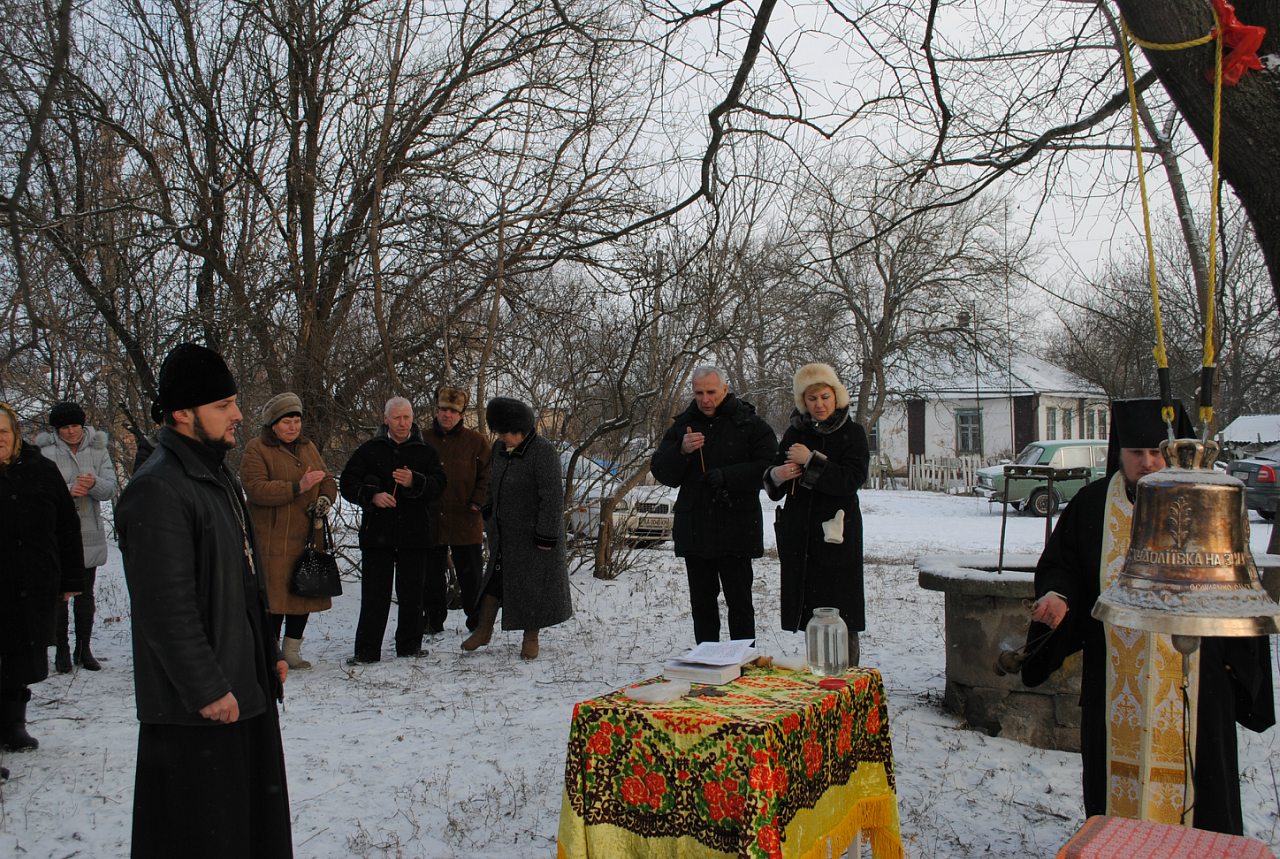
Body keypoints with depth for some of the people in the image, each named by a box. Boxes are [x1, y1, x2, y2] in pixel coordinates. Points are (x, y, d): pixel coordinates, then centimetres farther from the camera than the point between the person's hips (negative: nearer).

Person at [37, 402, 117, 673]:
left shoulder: (97, 450, 3)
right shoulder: (46, 452, -4)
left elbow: (110, 488, -4)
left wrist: (94, 484, -25)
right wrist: (67, 491, -29)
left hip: (90, 535, 2)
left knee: (86, 594, 10)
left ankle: (84, 648, 19)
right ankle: (61, 649, 13)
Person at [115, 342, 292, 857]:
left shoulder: (217, 476, 13)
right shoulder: (156, 490, -20)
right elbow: (167, 607, -23)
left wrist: (268, 654, 18)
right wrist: (207, 689, -20)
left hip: (247, 684, 10)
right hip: (197, 707, -10)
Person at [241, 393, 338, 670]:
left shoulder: (308, 446, 16)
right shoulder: (256, 449, -5)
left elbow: (327, 480, 17)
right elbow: (256, 488, -18)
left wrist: (325, 498, -6)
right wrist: (298, 487, -26)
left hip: (307, 537, 6)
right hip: (273, 540, -6)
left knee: (304, 593, 10)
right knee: (274, 596, -6)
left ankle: (292, 651, 23)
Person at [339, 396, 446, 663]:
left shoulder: (425, 451, 8)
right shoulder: (369, 450, 7)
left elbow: (438, 484, -3)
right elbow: (347, 483, 5)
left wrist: (415, 482, -22)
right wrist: (371, 496, -12)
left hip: (414, 533, 1)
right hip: (377, 531, -1)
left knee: (412, 594, 7)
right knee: (374, 594, 0)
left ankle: (410, 646, 19)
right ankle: (366, 651, 6)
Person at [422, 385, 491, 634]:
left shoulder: (476, 441, 0)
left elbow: (488, 475, 2)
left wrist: (477, 502, -7)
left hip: (466, 521, -2)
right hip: (430, 521, 2)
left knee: (471, 575, 5)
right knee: (432, 574, 10)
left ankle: (477, 620, 17)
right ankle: (433, 620, 22)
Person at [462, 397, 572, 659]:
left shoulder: (543, 451, -20)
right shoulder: (500, 448, 3)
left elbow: (553, 497, -21)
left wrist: (546, 535, -21)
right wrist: (488, 515, 16)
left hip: (532, 534, -7)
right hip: (504, 533, 7)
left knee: (533, 582, 6)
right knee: (495, 578, 13)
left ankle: (531, 638, 21)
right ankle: (483, 631, 27)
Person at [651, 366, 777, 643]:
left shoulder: (749, 423, -2)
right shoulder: (683, 424, 9)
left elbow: (769, 466, -10)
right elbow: (661, 471, 5)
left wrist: (726, 476, -18)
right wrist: (682, 451, -14)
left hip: (735, 529, -4)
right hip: (694, 528, 4)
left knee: (739, 601, 1)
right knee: (702, 602, 13)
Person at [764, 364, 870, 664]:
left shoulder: (852, 433, 1)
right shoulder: (795, 433, 11)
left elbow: (852, 480, -14)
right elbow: (774, 488, 14)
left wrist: (812, 461, -19)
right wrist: (775, 476, -9)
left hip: (837, 534, -4)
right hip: (799, 534, 4)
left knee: (840, 612, -5)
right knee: (809, 610, 7)